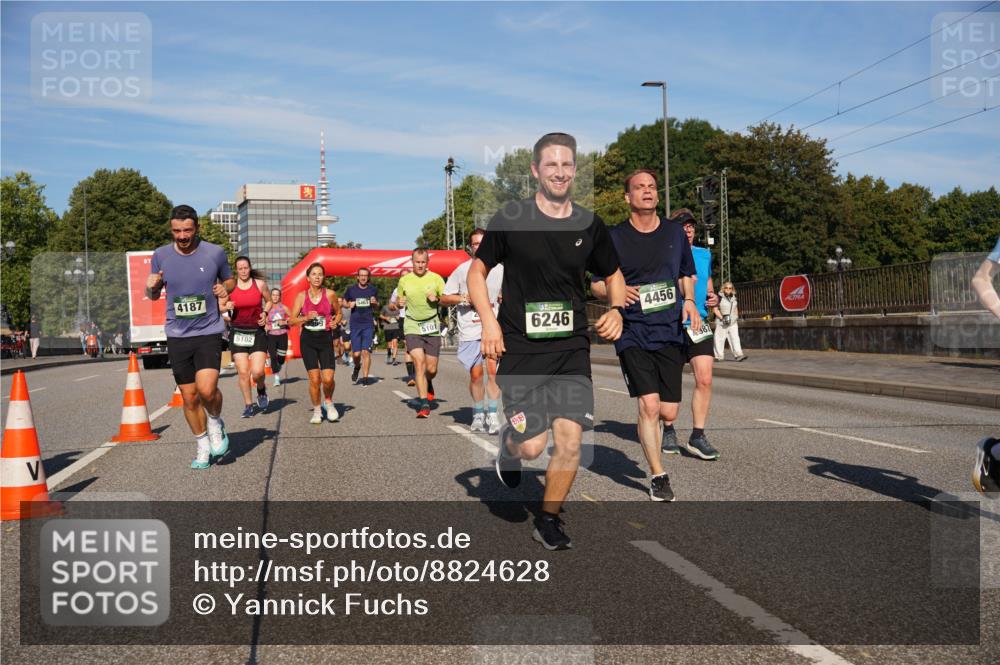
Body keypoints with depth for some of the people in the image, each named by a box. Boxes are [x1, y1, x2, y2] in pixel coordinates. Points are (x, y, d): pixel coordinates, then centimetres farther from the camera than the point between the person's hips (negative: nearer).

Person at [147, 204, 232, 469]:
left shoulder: (215, 253, -3)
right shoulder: (161, 255, 2)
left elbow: (229, 279, 15)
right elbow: (154, 295, 14)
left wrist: (225, 288, -8)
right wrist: (151, 287, -10)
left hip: (208, 332, -2)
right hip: (177, 335, 2)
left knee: (207, 389, -21)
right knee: (189, 397, 6)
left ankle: (216, 424, 12)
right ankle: (203, 447, 26)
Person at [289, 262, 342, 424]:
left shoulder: (330, 294, 0)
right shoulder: (301, 296, 1)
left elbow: (338, 313, 15)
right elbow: (291, 321, 2)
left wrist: (334, 322, -5)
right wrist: (306, 318, -14)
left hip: (325, 339, 0)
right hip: (307, 339, 0)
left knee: (328, 378, -11)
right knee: (314, 379, -4)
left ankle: (328, 402, 20)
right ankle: (317, 410, 16)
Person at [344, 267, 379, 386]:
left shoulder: (373, 290, 6)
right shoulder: (351, 289, 4)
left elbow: (377, 309, 15)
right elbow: (344, 302, 17)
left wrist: (375, 303, -7)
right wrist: (349, 305, -5)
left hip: (368, 324, 0)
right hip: (355, 324, 0)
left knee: (366, 352, -8)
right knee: (356, 353, -1)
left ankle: (365, 377, 0)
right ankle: (357, 367, 32)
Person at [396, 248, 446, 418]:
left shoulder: (436, 278, 1)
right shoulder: (404, 280, 5)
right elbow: (397, 303, 15)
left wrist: (436, 298, -15)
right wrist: (399, 303, -7)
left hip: (432, 325, 1)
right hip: (412, 326, 0)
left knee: (431, 369, 2)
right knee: (419, 363, -16)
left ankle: (427, 384, 40)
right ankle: (424, 404, -14)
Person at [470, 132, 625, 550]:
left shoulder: (589, 225, 6)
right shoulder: (510, 219, -3)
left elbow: (613, 275, 20)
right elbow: (477, 271, 5)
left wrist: (616, 310, 0)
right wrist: (489, 321, -9)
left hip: (572, 350, 3)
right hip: (521, 348, -3)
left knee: (570, 441, -4)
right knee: (532, 446, -7)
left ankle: (549, 520, 19)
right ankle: (508, 442, 31)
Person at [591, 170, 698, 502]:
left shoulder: (675, 233, 9)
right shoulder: (613, 237, 0)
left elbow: (686, 275, 21)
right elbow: (596, 284, 6)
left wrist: (689, 300, 0)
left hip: (670, 333, 3)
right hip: (632, 334, -3)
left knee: (669, 412, 2)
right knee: (649, 405, -14)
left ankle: (648, 434, 38)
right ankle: (658, 476, 4)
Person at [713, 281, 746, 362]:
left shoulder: (734, 298, 12)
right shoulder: (719, 298, -7)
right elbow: (715, 309, -12)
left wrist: (737, 316, 18)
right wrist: (722, 318, -20)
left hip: (733, 322, 5)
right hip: (721, 323, -4)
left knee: (735, 338, -6)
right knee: (720, 339, 0)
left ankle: (739, 355, -13)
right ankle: (719, 356, 8)